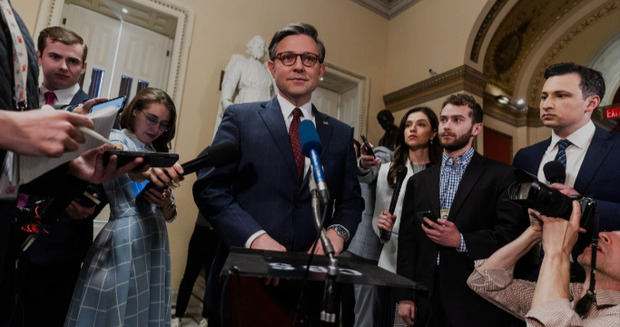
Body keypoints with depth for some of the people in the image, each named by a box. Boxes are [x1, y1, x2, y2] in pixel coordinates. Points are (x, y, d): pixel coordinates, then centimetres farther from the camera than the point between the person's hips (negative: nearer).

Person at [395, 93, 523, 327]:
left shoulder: (500, 175, 0)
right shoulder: (418, 181, 9)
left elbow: (511, 232, -8)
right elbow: (406, 240, 5)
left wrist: (462, 241, -20)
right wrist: (404, 296, 1)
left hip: (475, 301, -3)